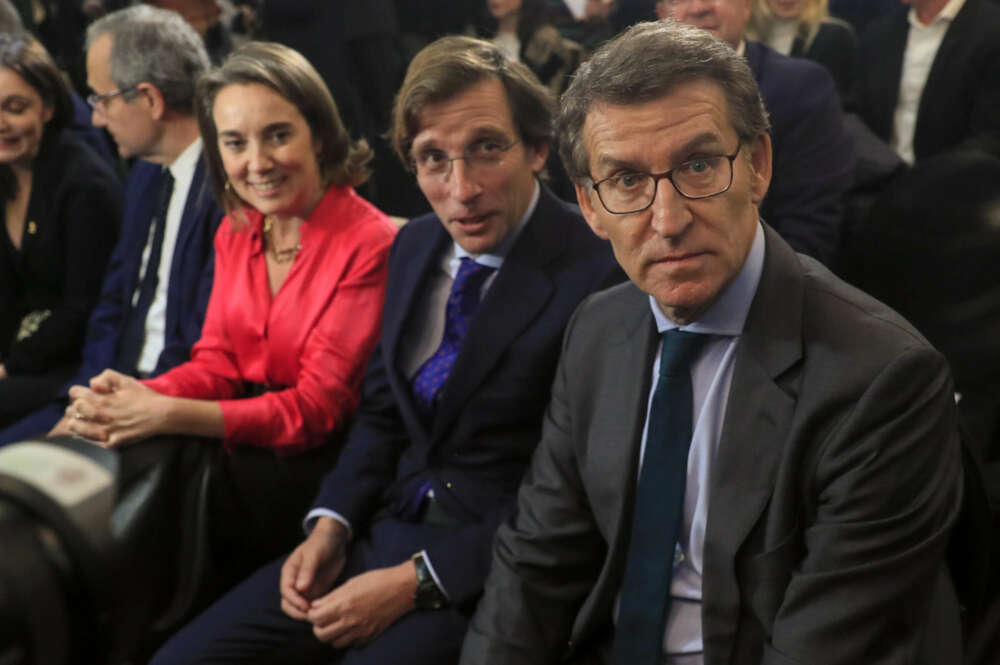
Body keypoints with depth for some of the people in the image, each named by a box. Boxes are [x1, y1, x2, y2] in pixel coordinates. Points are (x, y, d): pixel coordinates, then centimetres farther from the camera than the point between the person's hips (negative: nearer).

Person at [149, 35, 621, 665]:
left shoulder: (596, 271, -17)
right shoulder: (416, 245, 7)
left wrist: (415, 581, -17)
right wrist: (331, 525, -1)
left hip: (488, 567, -6)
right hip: (385, 529, 6)